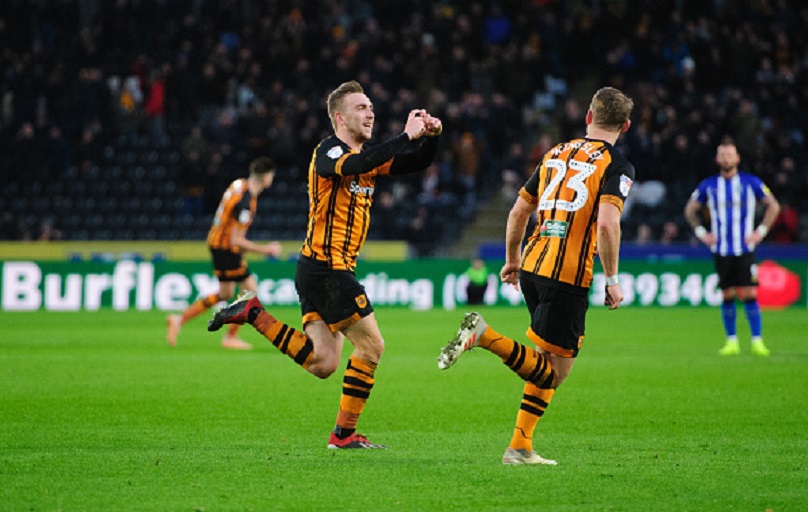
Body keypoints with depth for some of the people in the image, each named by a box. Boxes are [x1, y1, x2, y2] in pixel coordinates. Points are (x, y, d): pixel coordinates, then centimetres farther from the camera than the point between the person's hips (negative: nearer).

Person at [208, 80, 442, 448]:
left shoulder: (365, 155, 17)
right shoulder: (329, 151, -11)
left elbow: (417, 162, 17)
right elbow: (354, 166, -34)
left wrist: (430, 137, -5)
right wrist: (406, 136, -35)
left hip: (326, 269, 9)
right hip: (326, 266, -9)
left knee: (322, 364, 5)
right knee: (371, 345, -5)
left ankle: (254, 314, 10)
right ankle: (345, 433, 2)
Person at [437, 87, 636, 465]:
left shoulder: (556, 154, 17)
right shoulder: (617, 166, -4)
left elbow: (518, 211, 20)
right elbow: (607, 223, -18)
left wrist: (512, 260, 33)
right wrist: (612, 280, -10)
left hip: (532, 265, 7)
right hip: (568, 276, -7)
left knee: (547, 365, 19)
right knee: (552, 373, -4)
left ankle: (521, 447, 11)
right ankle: (483, 335, -23)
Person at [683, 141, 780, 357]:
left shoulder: (751, 183, 1)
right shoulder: (708, 185, 5)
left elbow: (773, 206, 9)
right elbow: (690, 210, 18)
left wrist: (761, 231, 1)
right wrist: (701, 232, 7)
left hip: (745, 249, -2)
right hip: (721, 249, 2)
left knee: (749, 295, -9)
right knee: (727, 296, 2)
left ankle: (757, 341, -6)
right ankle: (731, 342, 9)